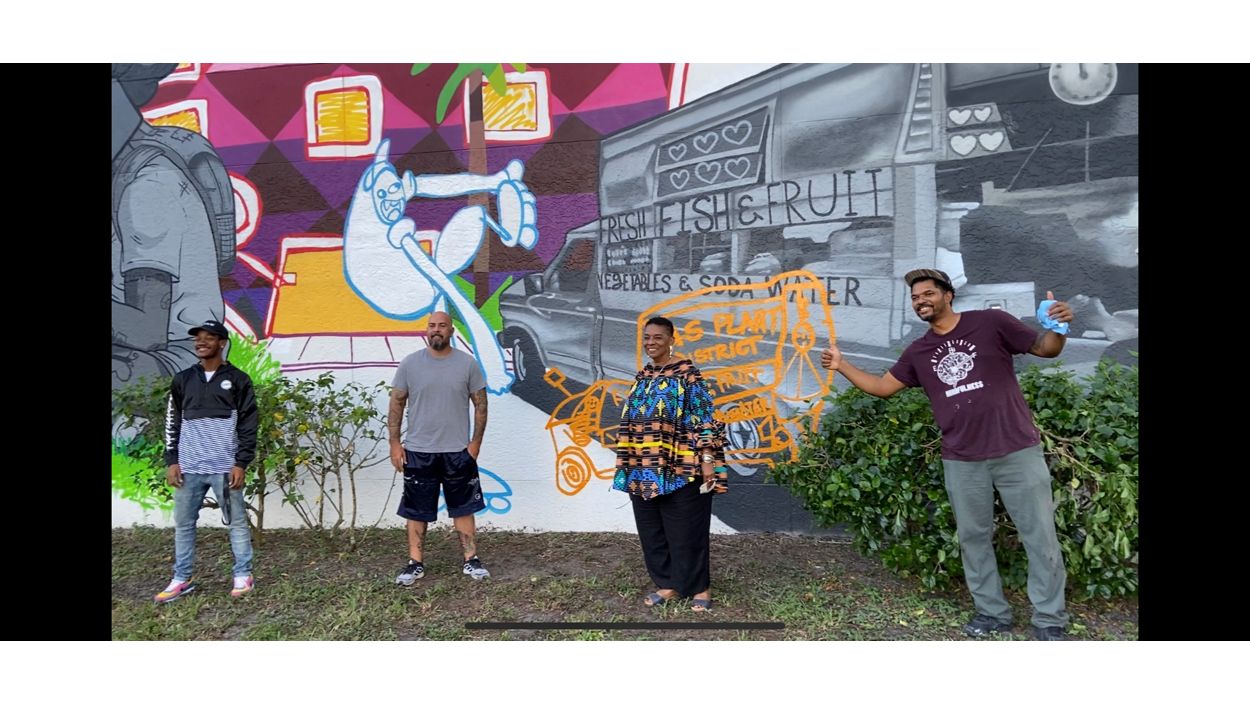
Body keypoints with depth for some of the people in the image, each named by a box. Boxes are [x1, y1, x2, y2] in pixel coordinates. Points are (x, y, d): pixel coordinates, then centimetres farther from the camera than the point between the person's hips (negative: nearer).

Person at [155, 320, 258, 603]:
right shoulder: (182, 380, 11)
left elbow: (248, 424, -3)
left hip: (225, 468, -4)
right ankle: (181, 580, 21)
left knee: (237, 522, 2)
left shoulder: (238, 380, -1)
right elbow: (173, 422, 13)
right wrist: (172, 461, 4)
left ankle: (243, 576, 12)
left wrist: (241, 463, -9)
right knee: (183, 524, 10)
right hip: (188, 468, 4)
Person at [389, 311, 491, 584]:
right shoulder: (409, 363, -2)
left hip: (457, 451, 0)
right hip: (418, 451, 0)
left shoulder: (468, 363, -3)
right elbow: (396, 404, 1)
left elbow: (480, 404, 1)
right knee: (416, 510, 9)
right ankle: (415, 564, 21)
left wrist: (476, 442, -3)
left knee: (463, 507, 9)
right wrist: (395, 443, -3)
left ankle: (470, 560, 20)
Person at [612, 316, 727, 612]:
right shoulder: (642, 377, 12)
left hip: (681, 468, -7)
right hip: (644, 470, 7)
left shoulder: (688, 374, -8)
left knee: (687, 529, 2)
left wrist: (707, 460, -18)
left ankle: (700, 587, 18)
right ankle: (667, 584, 26)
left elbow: (703, 420, -12)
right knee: (652, 530, 12)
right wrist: (627, 464, 16)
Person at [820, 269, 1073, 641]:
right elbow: (883, 386, 12)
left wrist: (1059, 328, -21)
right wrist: (842, 366, 2)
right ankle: (992, 612, 27)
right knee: (973, 537, 12)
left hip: (1017, 451, -4)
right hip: (961, 461, 4)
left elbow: (1045, 349, 1)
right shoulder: (918, 352, 9)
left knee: (1040, 536, 4)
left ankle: (1049, 621, 17)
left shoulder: (990, 322, -3)